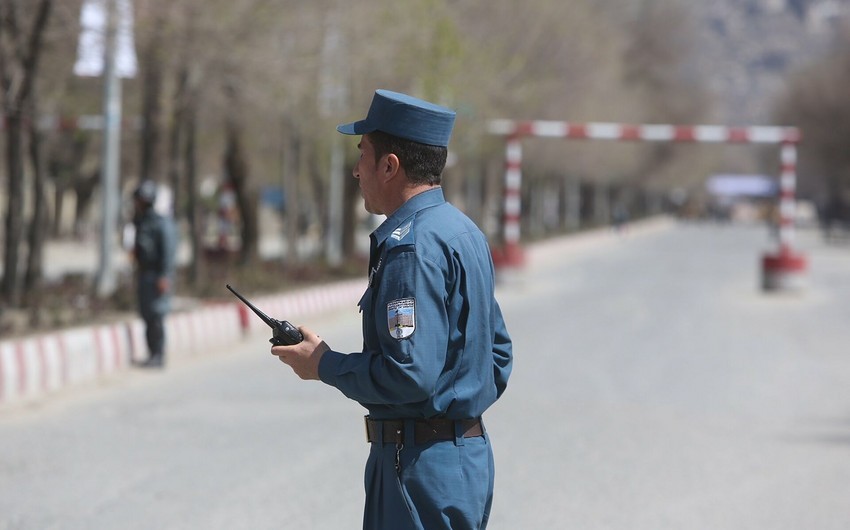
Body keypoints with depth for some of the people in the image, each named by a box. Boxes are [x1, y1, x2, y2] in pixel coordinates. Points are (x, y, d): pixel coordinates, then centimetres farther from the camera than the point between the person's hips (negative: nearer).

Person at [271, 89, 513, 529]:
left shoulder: (413, 246, -18)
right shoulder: (463, 232, 14)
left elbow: (409, 373, -24)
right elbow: (497, 353, 20)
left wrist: (323, 365, -12)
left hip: (423, 464, -10)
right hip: (469, 451, 10)